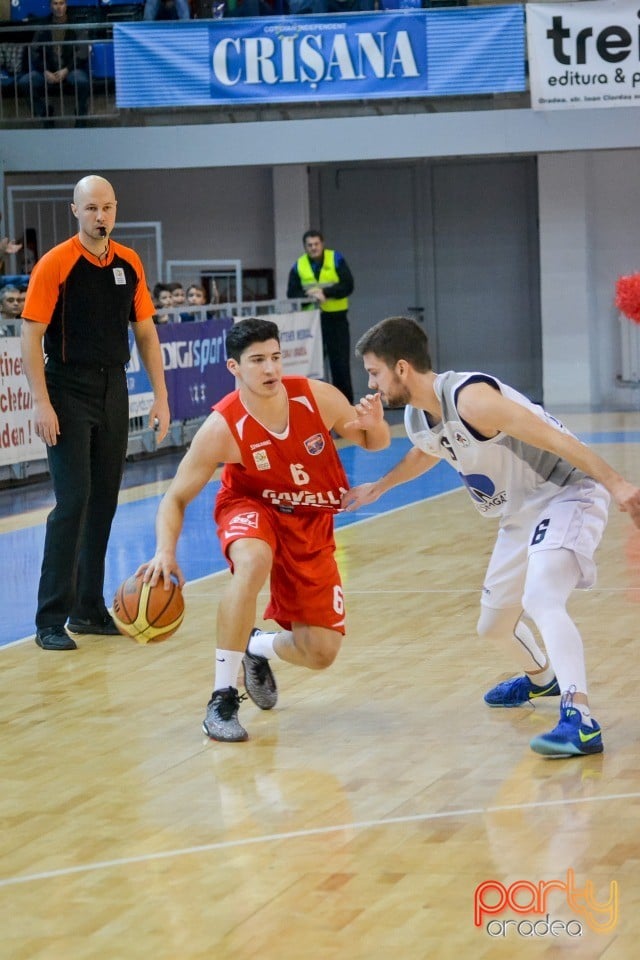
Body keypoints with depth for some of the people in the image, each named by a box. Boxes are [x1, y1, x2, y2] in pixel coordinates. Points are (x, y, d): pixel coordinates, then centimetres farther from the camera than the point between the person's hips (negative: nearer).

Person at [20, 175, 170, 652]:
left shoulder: (129, 263, 7)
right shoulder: (55, 264, -10)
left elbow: (145, 331, 13)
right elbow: (31, 336, -12)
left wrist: (160, 394, 7)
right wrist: (42, 402, -18)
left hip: (113, 391, 6)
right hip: (69, 392, -6)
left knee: (103, 502, 9)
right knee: (73, 502, -11)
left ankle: (89, 608, 20)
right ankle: (51, 619, -6)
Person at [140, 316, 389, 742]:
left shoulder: (318, 397, -19)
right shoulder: (221, 428, -25)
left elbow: (373, 443, -2)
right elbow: (177, 498, -17)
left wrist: (374, 425, -27)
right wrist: (165, 552, -35)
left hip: (311, 524, 3)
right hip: (252, 508, -3)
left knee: (321, 653, -4)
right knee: (253, 562, -41)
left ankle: (258, 647, 34)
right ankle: (223, 698, -29)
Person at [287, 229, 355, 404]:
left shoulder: (336, 259, -3)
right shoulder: (299, 265, 3)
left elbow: (348, 286, -10)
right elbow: (292, 293, -1)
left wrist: (325, 293, -21)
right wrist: (309, 295, -20)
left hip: (335, 318, -2)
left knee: (340, 363, 0)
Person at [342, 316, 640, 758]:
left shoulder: (470, 398, -28)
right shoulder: (417, 419, 0)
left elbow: (555, 438, -32)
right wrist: (380, 487, 36)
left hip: (567, 497, -10)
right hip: (522, 515, 10)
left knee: (540, 602, -33)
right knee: (494, 623, 23)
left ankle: (579, 719, -40)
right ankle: (541, 677, 55)